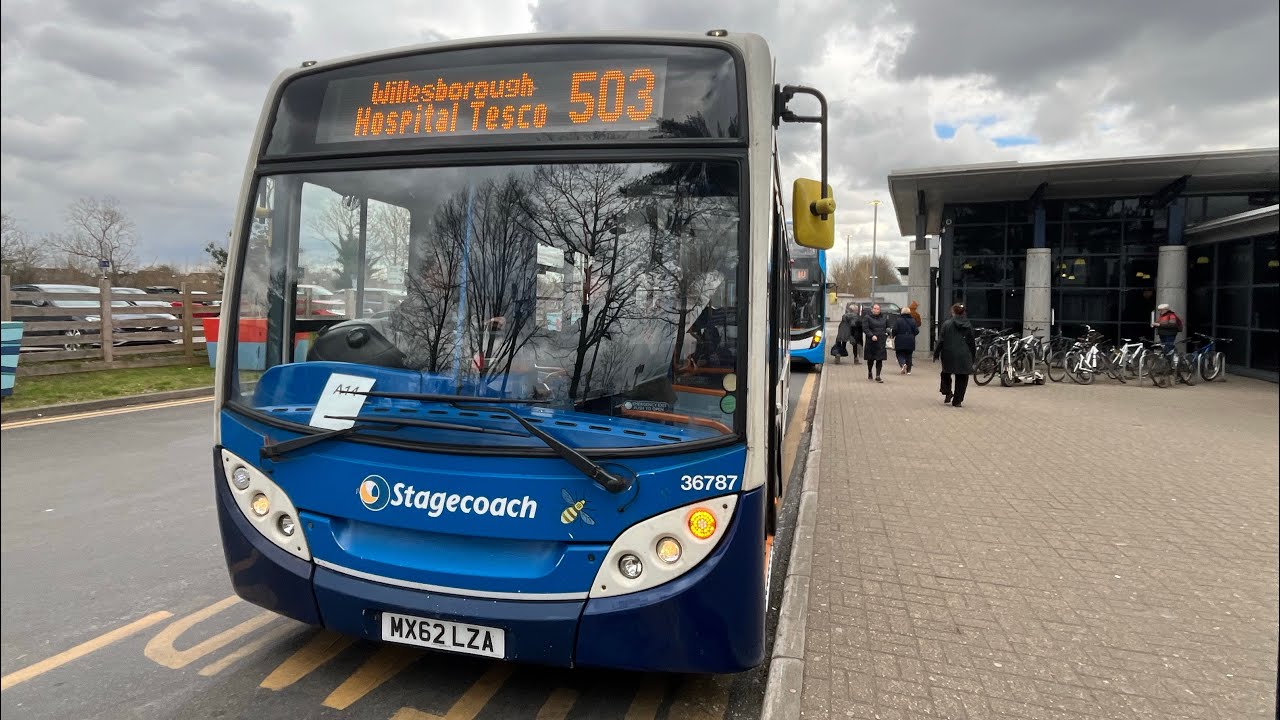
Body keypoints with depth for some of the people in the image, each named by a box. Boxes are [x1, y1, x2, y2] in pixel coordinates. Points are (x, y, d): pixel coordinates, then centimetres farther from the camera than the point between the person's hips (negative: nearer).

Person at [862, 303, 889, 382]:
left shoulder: (884, 318, 12)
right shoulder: (867, 318, -2)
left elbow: (887, 327, 26)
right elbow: (865, 328, -12)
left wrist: (887, 332, 5)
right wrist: (872, 336, -24)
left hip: (881, 342, 3)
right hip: (871, 342, -2)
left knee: (880, 359, -4)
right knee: (870, 359, 9)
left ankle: (878, 376, -2)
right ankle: (869, 372, 35)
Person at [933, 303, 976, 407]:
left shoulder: (947, 324, -5)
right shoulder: (968, 326, 4)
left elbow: (941, 341, -5)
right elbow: (972, 343, 8)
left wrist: (936, 354, 3)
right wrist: (972, 357, 16)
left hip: (949, 355, -1)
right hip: (964, 356, 2)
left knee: (946, 373, 21)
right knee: (962, 378, 8)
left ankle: (948, 393, 6)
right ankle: (957, 400, 7)